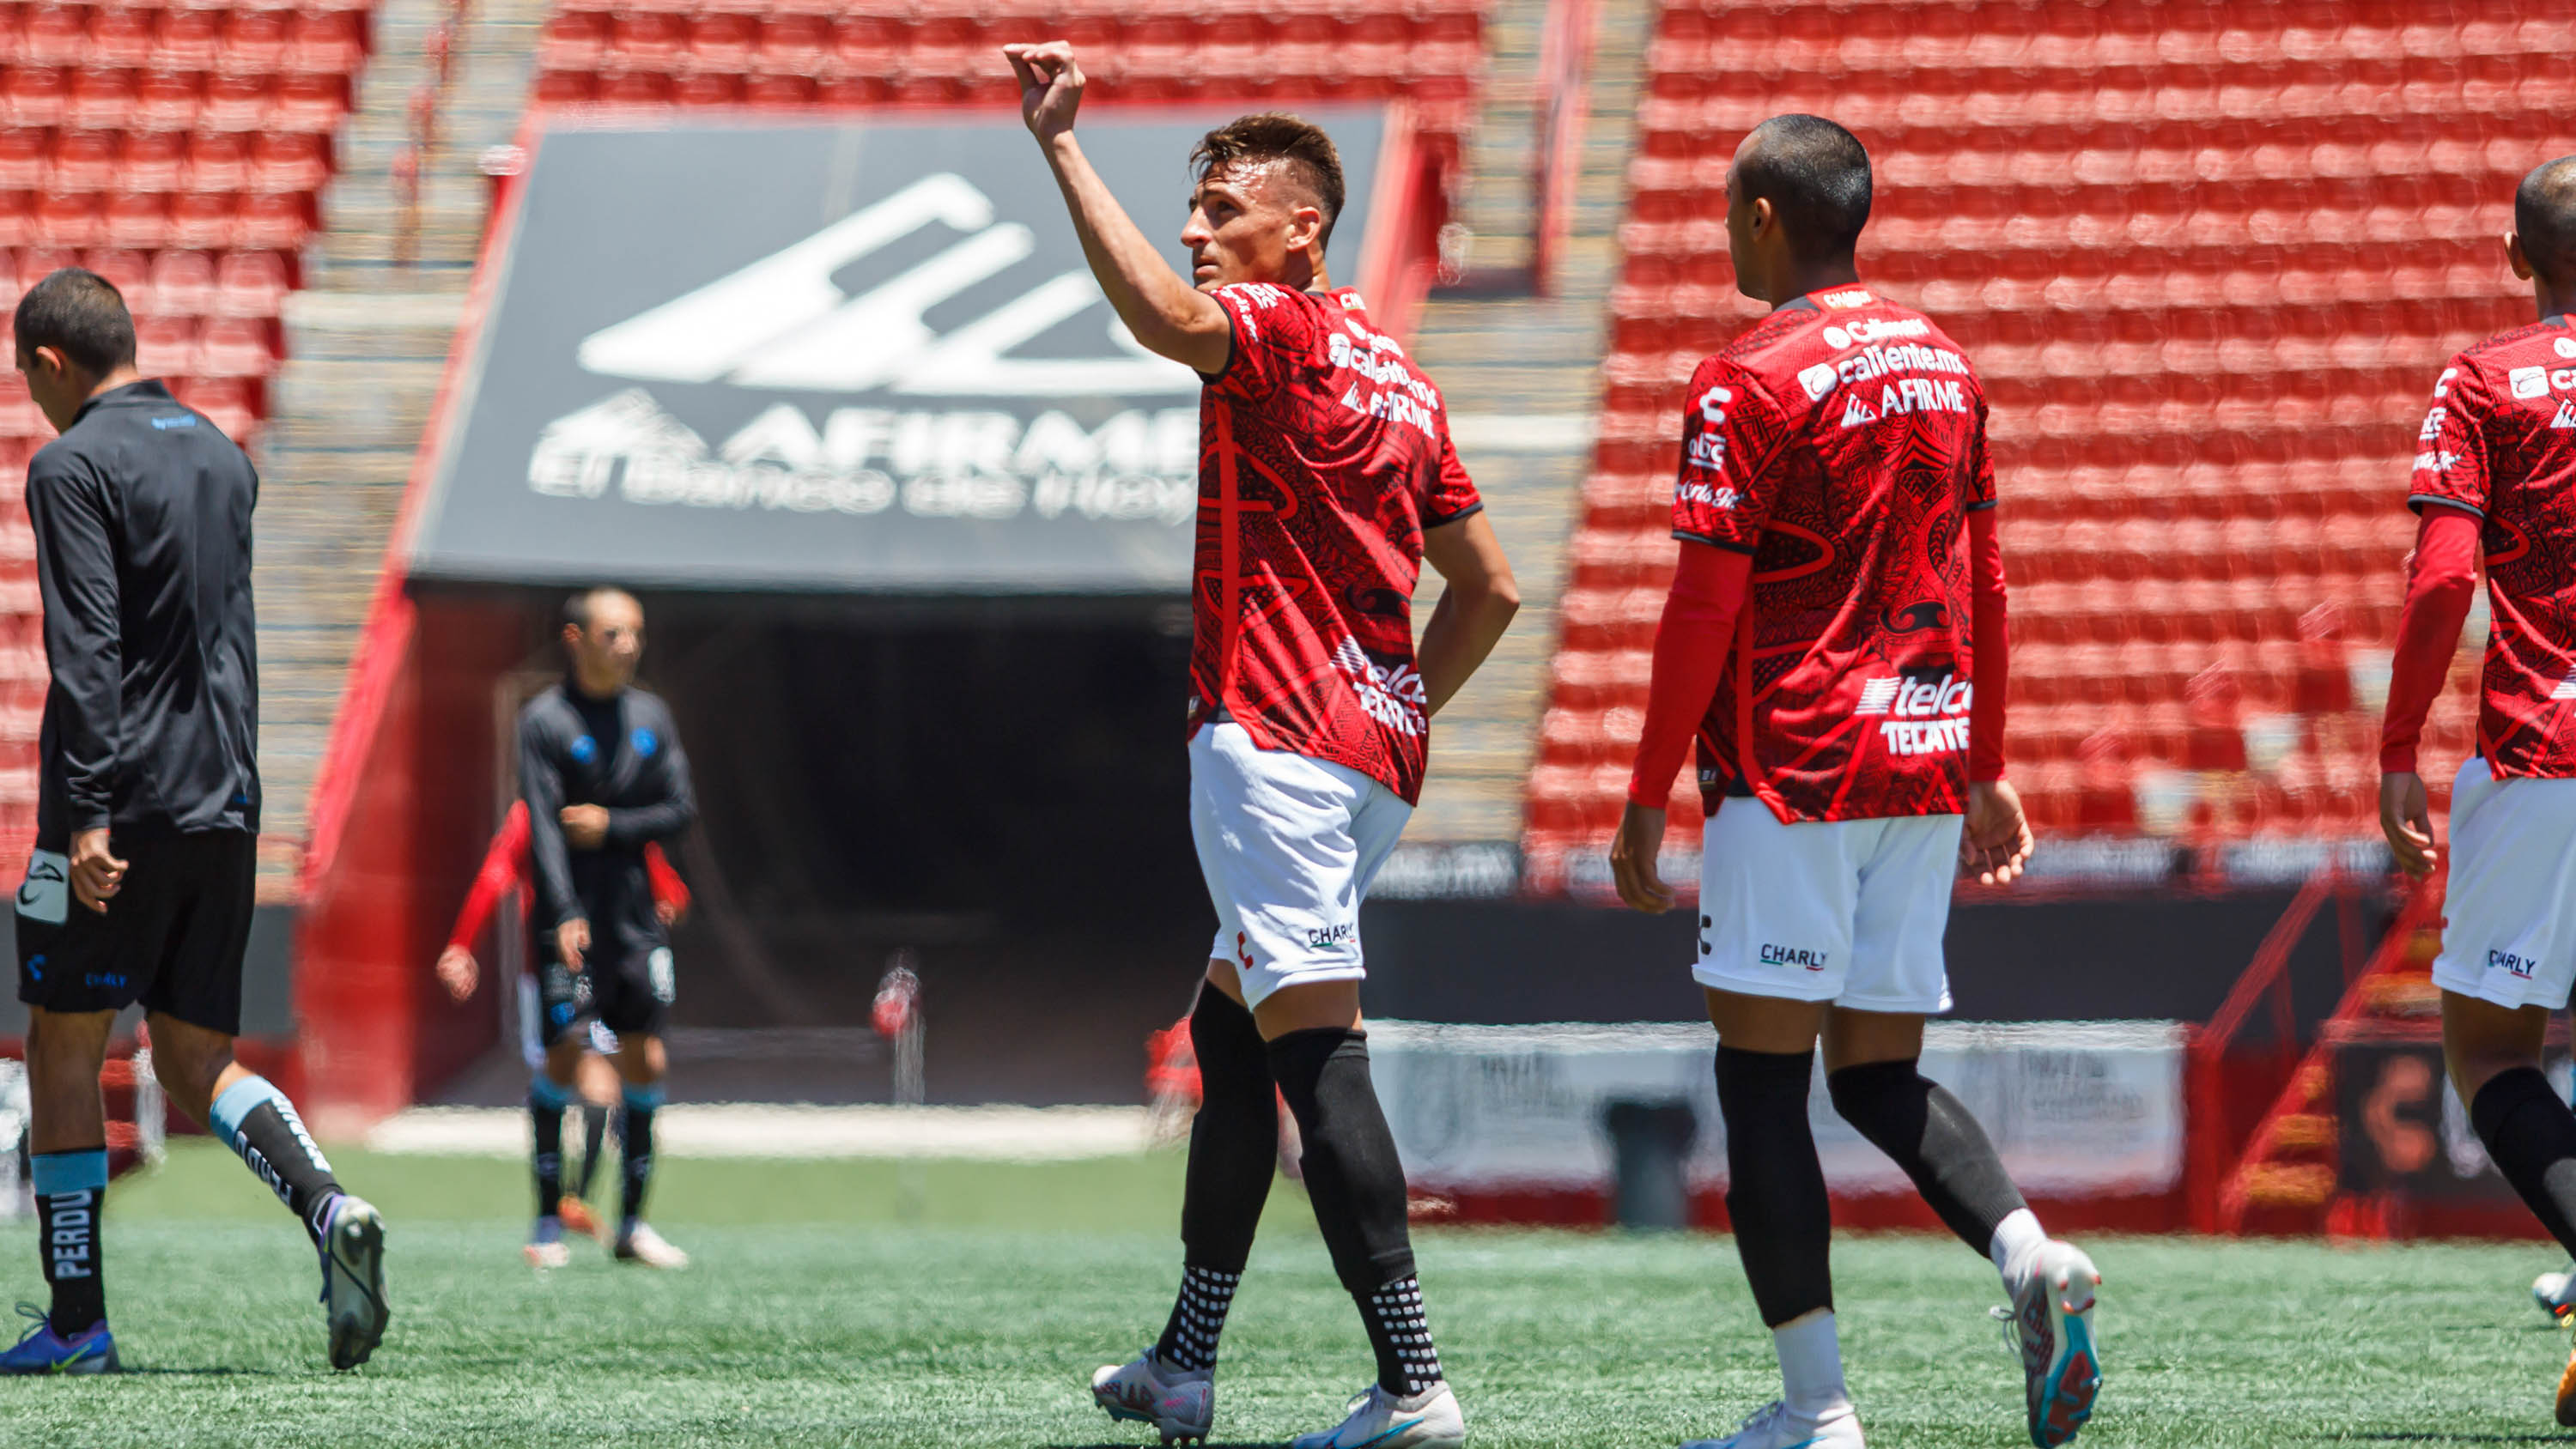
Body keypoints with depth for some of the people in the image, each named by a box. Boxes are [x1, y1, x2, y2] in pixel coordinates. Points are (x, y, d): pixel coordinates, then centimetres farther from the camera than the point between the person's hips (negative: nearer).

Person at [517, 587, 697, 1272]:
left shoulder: (650, 716, 10)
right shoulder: (546, 719, -6)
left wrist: (612, 825, -10)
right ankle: (549, 1221, 2)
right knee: (563, 1056, -8)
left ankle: (632, 1222, 11)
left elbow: (681, 809, 7)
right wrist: (565, 914, -25)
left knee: (646, 1061, 2)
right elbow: (543, 824, -15)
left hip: (635, 913, 5)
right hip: (571, 917, -5)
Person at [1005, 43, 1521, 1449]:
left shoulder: (1281, 331, -7)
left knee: (1313, 1047, -15)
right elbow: (1489, 589, 21)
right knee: (1227, 1028, 19)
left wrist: (1060, 143, -29)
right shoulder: (1395, 373, 20)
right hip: (1372, 753, 10)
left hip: (1274, 741, -10)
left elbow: (1159, 311, -30)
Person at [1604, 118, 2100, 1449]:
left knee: (1760, 1076, -1)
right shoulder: (1943, 365, 12)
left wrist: (1648, 797, -7)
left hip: (1792, 772, -7)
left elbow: (1705, 606, -12)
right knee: (1880, 1074, 13)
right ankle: (2031, 1254, -13)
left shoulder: (1749, 383, -10)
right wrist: (1987, 771, 23)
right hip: (1927, 762, 7)